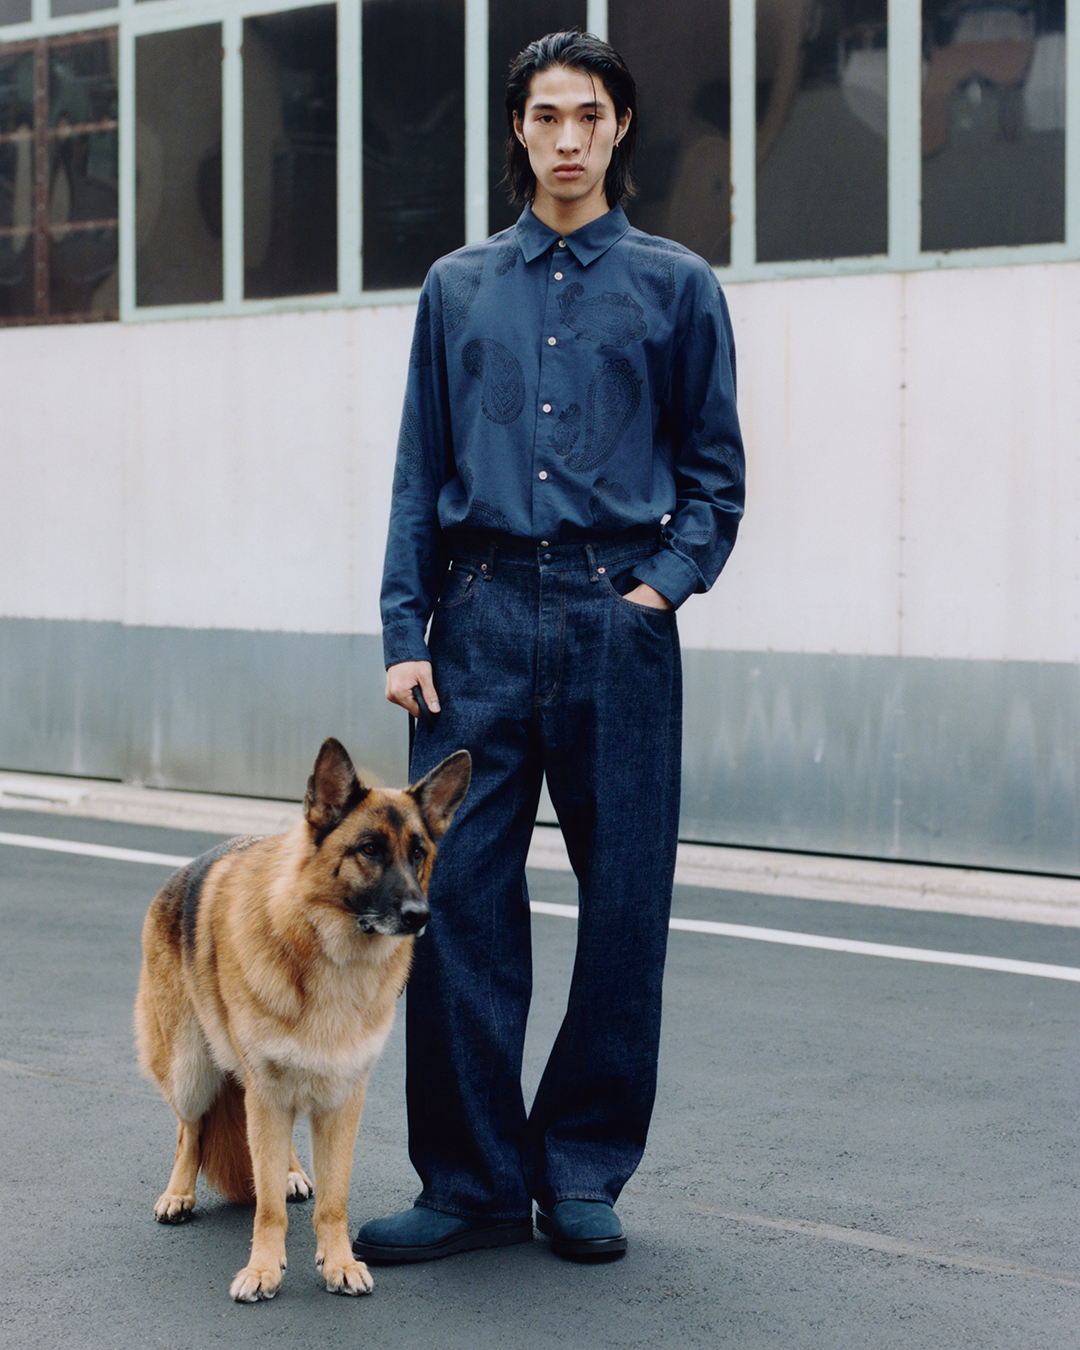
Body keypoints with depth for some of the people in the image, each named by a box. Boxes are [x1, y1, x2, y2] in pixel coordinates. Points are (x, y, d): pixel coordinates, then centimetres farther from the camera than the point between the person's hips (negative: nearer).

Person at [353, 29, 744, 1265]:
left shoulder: (676, 286, 9)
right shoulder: (458, 287, 14)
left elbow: (714, 472, 10)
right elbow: (419, 473, 12)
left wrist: (665, 583, -6)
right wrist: (405, 632, 3)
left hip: (618, 619, -1)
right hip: (483, 617, 1)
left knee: (624, 903, 1)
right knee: (456, 895, -4)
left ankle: (585, 1174, 14)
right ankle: (473, 1179, 6)